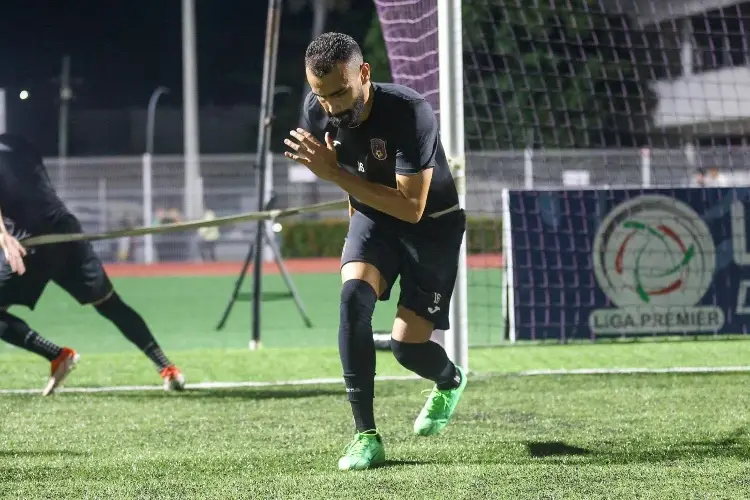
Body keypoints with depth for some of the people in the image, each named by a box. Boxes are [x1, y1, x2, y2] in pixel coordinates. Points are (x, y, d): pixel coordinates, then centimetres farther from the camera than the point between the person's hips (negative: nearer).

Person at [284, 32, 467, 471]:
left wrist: (335, 174, -38)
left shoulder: (409, 113, -33)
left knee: (407, 345, -9)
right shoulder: (318, 112, -15)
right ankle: (366, 436, -20)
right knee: (354, 295, -25)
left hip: (432, 222, -4)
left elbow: (411, 207, -35)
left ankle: (451, 382, 31)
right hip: (373, 214, 4)